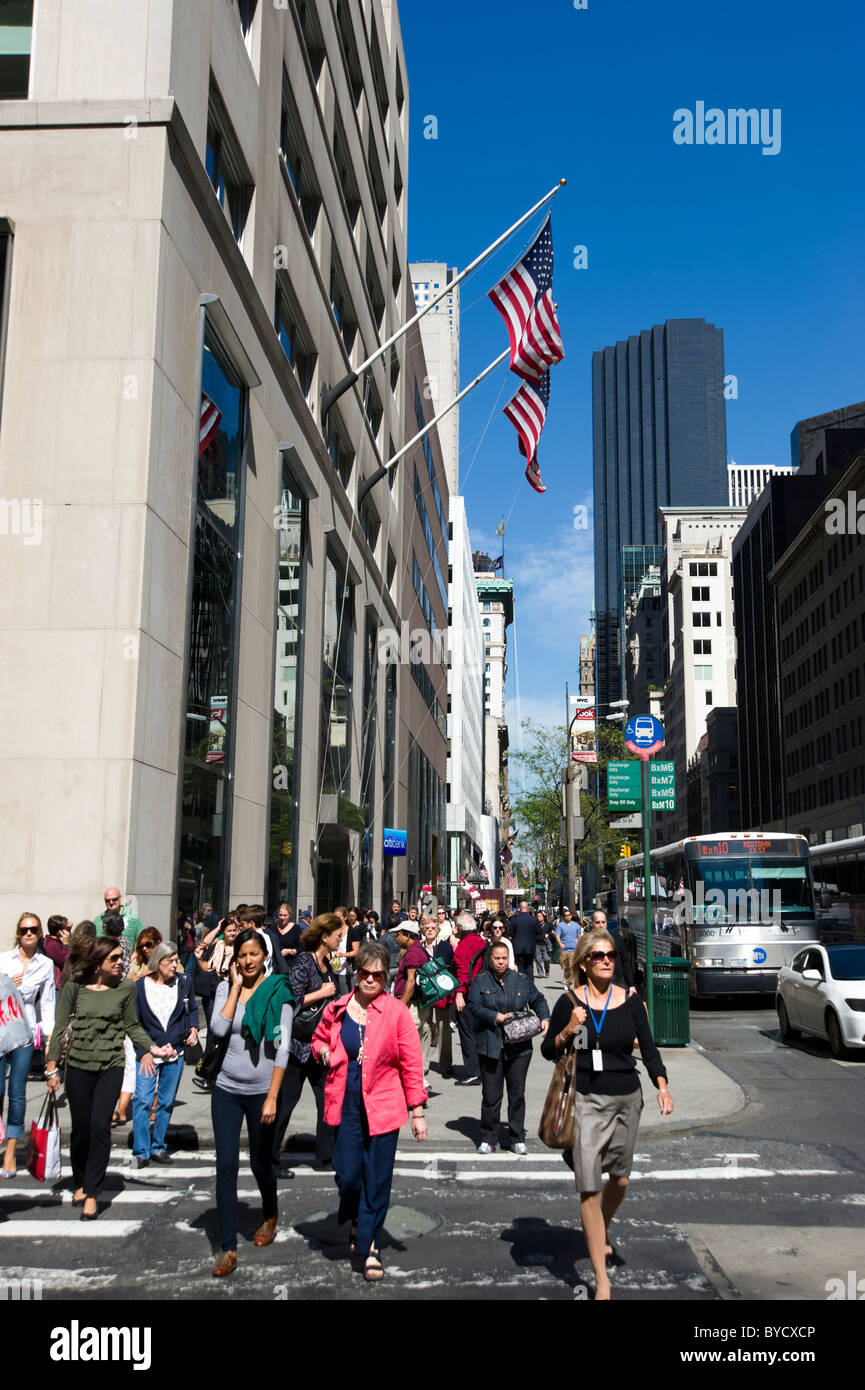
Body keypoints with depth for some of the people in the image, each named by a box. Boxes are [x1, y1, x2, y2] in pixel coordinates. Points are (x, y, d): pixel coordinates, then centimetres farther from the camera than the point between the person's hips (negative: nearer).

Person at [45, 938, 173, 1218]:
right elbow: (60, 1027, 0)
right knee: (81, 1128, 8)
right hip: (79, 1066, 0)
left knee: (100, 1125, -12)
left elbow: (132, 1026, 9)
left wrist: (152, 1047, -5)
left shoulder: (126, 989, -2)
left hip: (111, 1067, 0)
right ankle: (80, 1183, 31)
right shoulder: (74, 987, -5)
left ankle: (91, 1192, 1)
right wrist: (52, 1067, -1)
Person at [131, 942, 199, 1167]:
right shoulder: (140, 986, -6)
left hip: (175, 1052, 3)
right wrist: (143, 1052, -10)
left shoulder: (183, 983, 1)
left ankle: (158, 1147, 23)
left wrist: (193, 1029, -2)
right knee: (142, 1101, -11)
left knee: (167, 1102, 10)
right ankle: (140, 1151, -2)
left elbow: (193, 1009, 16)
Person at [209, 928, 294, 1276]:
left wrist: (272, 1097, -15)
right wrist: (236, 987, -12)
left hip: (261, 1090, -2)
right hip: (227, 1088, 2)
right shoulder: (225, 987, 2)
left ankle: (270, 1215, 41)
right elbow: (219, 1029, -14)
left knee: (261, 1163, 10)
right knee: (226, 1165, -4)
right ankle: (228, 1250, 3)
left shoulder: (278, 991, -7)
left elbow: (282, 1047, -10)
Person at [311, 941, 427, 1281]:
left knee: (377, 1180, 3)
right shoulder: (336, 1009, 1)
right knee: (348, 1175, 3)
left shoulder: (396, 1011, -7)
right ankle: (355, 1219, 36)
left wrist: (418, 1111, -5)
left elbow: (412, 1063, -4)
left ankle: (369, 1247, 19)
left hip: (383, 1107, -2)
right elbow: (319, 1039, 21)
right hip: (346, 1105, 2)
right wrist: (324, 1053, -2)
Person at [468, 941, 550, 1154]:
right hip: (490, 1046, -2)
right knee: (491, 1095, 2)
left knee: (517, 1094, 6)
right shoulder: (480, 981, 3)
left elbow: (538, 1000, 15)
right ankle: (487, 1139, 14)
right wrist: (497, 1017, -15)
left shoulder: (522, 980, 9)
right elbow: (474, 1006, -6)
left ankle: (518, 1139, 17)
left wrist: (544, 1019, -1)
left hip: (519, 1046, 2)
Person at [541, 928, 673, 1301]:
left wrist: (662, 1085, -9)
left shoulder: (629, 1001, 1)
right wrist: (568, 1030, -17)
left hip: (626, 1099, 3)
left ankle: (601, 1236, 47)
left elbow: (648, 1047, 5)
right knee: (590, 1188, -7)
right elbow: (548, 1050, 2)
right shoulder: (570, 1002, -5)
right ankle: (601, 1278, 2)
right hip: (586, 1100, -3)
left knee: (619, 1178, 17)